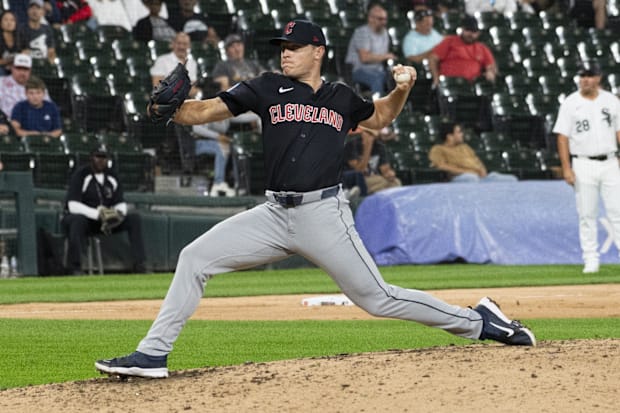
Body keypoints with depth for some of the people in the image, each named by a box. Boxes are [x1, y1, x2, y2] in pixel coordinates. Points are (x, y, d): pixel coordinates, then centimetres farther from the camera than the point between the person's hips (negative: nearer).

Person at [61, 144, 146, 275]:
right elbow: (73, 205, -21)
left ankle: (139, 264, -15)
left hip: (105, 222, 6)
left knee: (134, 219, -9)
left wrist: (120, 212, -18)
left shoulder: (112, 177, 9)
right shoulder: (80, 175, -11)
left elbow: (120, 203, 9)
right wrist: (96, 214, -33)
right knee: (78, 220, -41)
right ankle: (75, 268, -41)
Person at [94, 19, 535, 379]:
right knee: (195, 258, -8)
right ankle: (153, 354, -4)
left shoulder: (341, 98, 7)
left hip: (324, 214, -2)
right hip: (275, 214, 2)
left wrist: (403, 89, 8)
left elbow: (380, 116, 28)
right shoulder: (269, 89, 5)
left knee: (377, 298, -4)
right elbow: (205, 111, -2)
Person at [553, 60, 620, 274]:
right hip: (583, 165, -2)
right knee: (587, 215, 1)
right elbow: (563, 137, -3)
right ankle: (591, 260, 6)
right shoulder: (570, 104, -1)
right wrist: (566, 168, -10)